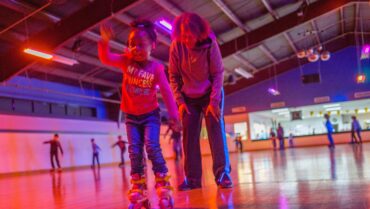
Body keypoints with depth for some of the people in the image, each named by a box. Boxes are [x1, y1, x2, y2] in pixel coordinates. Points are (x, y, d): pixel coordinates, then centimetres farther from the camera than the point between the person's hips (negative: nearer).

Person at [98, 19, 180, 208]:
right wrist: (104, 42, -32)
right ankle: (138, 192, 2)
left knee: (152, 147, -18)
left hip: (150, 114, -3)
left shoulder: (156, 67, -12)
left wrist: (173, 114, -17)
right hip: (131, 116, 3)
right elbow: (106, 59, -13)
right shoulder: (126, 60, -4)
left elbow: (166, 91, -12)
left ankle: (163, 188, -9)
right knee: (135, 152, -3)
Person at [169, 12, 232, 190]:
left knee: (216, 130, -13)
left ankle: (222, 173, -10)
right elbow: (173, 76, -6)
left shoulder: (210, 44, -20)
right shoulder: (176, 46, -15)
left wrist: (214, 101, -19)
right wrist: (179, 101, -10)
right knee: (189, 135, -3)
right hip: (189, 98, 2)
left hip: (211, 94, -2)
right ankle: (192, 178, 1)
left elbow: (218, 73, -14)